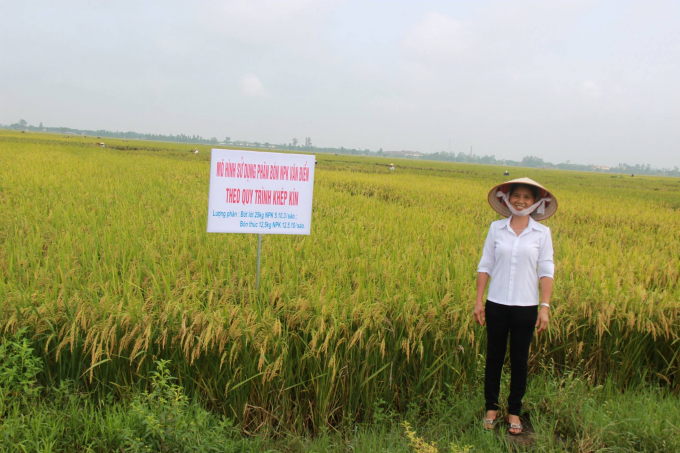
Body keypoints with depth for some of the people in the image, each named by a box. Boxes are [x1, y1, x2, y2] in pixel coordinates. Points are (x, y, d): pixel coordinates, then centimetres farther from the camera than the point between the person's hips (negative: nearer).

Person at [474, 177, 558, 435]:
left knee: (519, 360, 9)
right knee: (494, 356, 9)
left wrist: (545, 307, -7)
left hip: (525, 307, -1)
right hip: (497, 304, 1)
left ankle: (514, 411, 24)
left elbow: (546, 271, -1)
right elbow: (485, 266, 4)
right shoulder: (496, 228, 1)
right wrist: (478, 301, 0)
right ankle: (491, 408, 25)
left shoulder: (542, 233, -1)